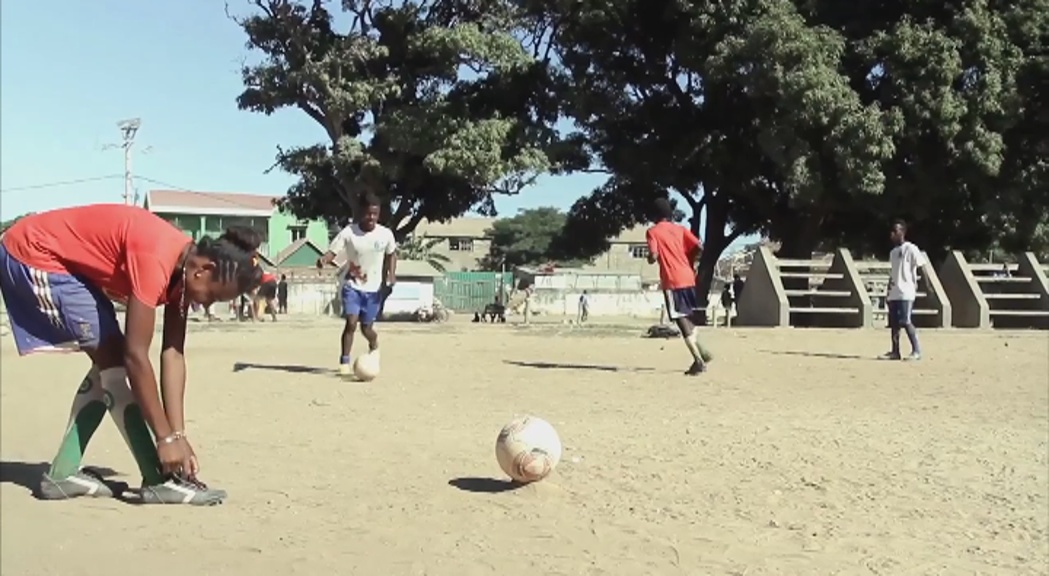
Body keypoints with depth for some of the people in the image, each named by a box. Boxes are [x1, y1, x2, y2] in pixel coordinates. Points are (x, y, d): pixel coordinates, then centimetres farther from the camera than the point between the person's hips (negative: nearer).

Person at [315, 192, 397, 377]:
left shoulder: (386, 234, -8)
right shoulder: (348, 232, -13)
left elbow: (391, 254, 10)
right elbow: (332, 251, -17)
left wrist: (392, 275, -4)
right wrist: (323, 260, -39)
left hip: (374, 288, 1)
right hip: (352, 286, -1)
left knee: (366, 328, 7)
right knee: (351, 322, -18)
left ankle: (374, 346, 43)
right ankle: (344, 362, -6)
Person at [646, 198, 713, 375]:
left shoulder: (652, 232, 0)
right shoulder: (680, 229, 12)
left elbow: (653, 256, -12)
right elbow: (699, 248, 1)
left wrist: (649, 259, 11)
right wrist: (689, 262, 17)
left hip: (671, 281, -5)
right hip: (688, 278, 5)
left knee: (682, 321, -5)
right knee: (689, 317, 24)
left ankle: (698, 361, -10)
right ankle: (700, 351, 18)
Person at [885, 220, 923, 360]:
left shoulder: (911, 249, -6)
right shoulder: (893, 252, 18)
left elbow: (922, 266, -9)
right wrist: (888, 292, 19)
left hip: (906, 293, -8)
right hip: (893, 293, 8)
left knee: (905, 322, -12)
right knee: (893, 323, 6)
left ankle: (916, 351, -6)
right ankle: (895, 351, 11)